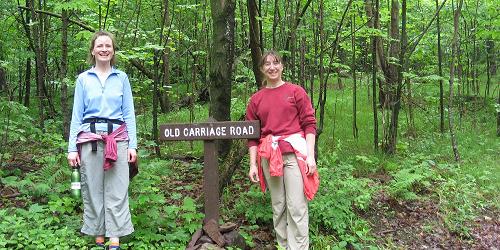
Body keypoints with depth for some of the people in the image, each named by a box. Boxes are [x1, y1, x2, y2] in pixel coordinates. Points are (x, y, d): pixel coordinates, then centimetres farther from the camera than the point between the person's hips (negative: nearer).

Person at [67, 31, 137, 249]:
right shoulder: (83, 79, 9)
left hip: (117, 138, 0)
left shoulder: (121, 78, 10)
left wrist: (132, 145, 1)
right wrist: (72, 148, 1)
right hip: (90, 138, 0)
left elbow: (129, 113, 9)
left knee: (117, 190, -4)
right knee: (93, 189, 3)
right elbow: (77, 115, 8)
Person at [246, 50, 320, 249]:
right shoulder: (256, 99, 14)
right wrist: (253, 164, 6)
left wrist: (311, 155, -8)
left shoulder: (296, 91, 5)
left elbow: (309, 124, 1)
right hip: (268, 157, 3)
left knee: (296, 207, -7)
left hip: (295, 153, -3)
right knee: (278, 206, 8)